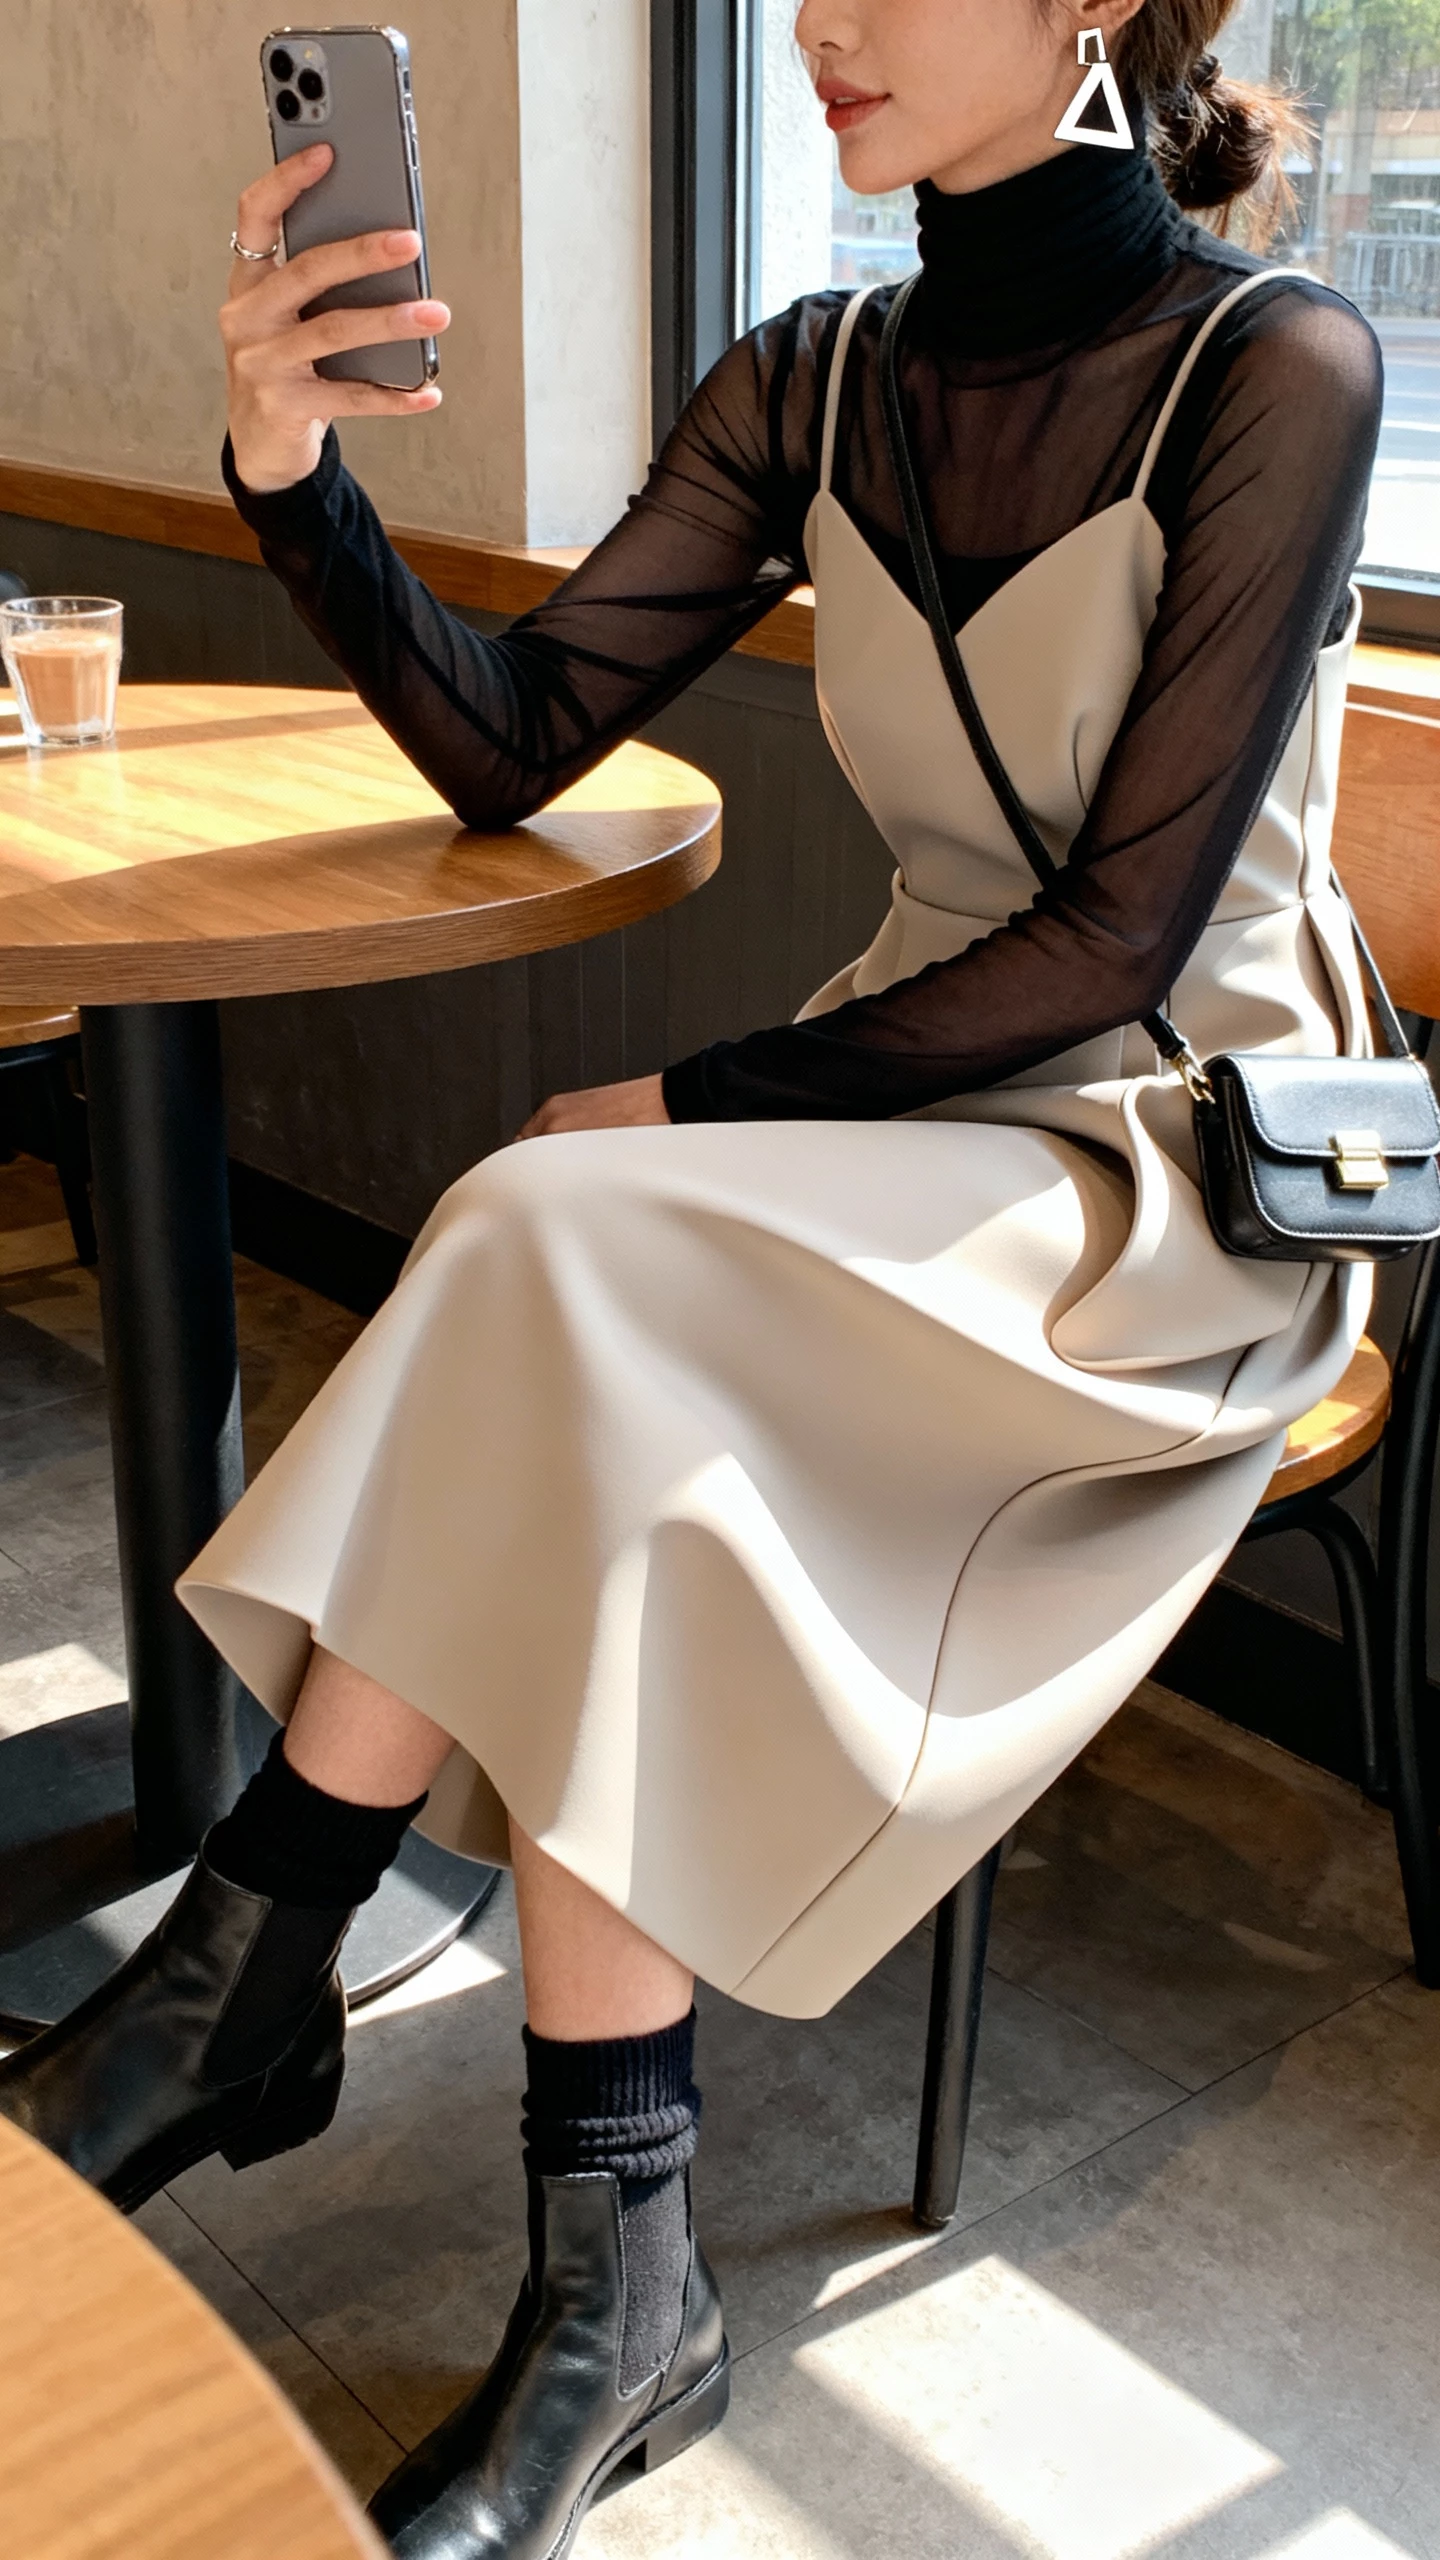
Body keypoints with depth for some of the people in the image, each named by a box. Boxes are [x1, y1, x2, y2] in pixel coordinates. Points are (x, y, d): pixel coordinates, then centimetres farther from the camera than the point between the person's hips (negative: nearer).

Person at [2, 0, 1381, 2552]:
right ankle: (611, 2286, -13)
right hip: (911, 1086, 5)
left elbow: (1128, 931, -17)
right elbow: (515, 744, 4)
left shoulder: (1273, 371, -13)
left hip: (1182, 1160, -5)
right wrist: (294, 481, -12)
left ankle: (246, 1963, -11)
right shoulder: (812, 386, 5)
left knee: (564, 1266, -28)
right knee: (599, 1462, -25)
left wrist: (698, 1104, -17)